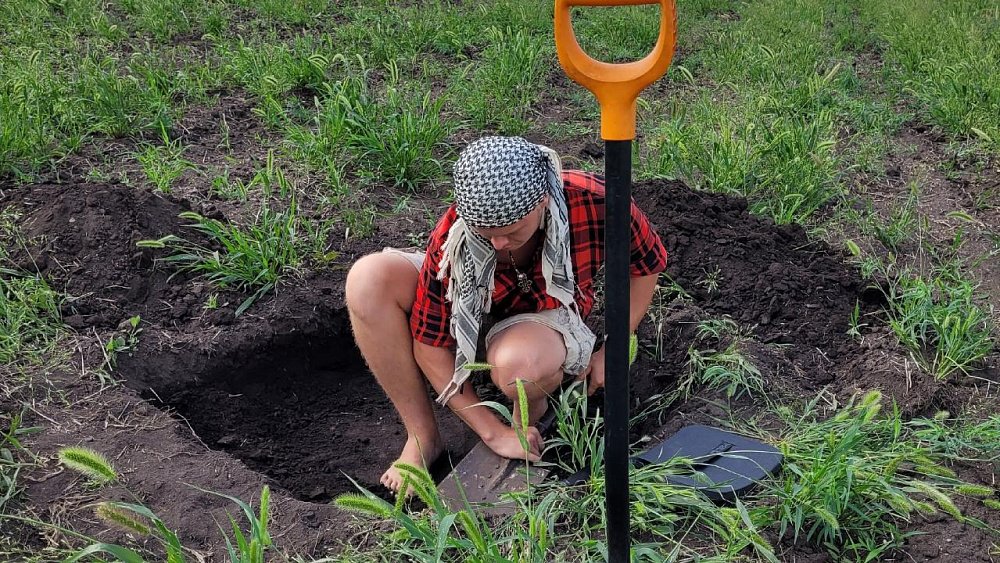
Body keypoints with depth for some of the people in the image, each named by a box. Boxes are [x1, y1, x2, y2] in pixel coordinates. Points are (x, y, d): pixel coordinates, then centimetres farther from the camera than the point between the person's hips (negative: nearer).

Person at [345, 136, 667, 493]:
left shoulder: (593, 202, -31)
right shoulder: (450, 241, -30)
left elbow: (648, 264, -10)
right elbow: (430, 345, -21)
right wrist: (494, 433, -20)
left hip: (545, 317, -2)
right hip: (470, 311, 2)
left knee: (517, 362, -42)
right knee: (368, 279, -27)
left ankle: (532, 409, 0)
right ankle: (422, 438, -15)